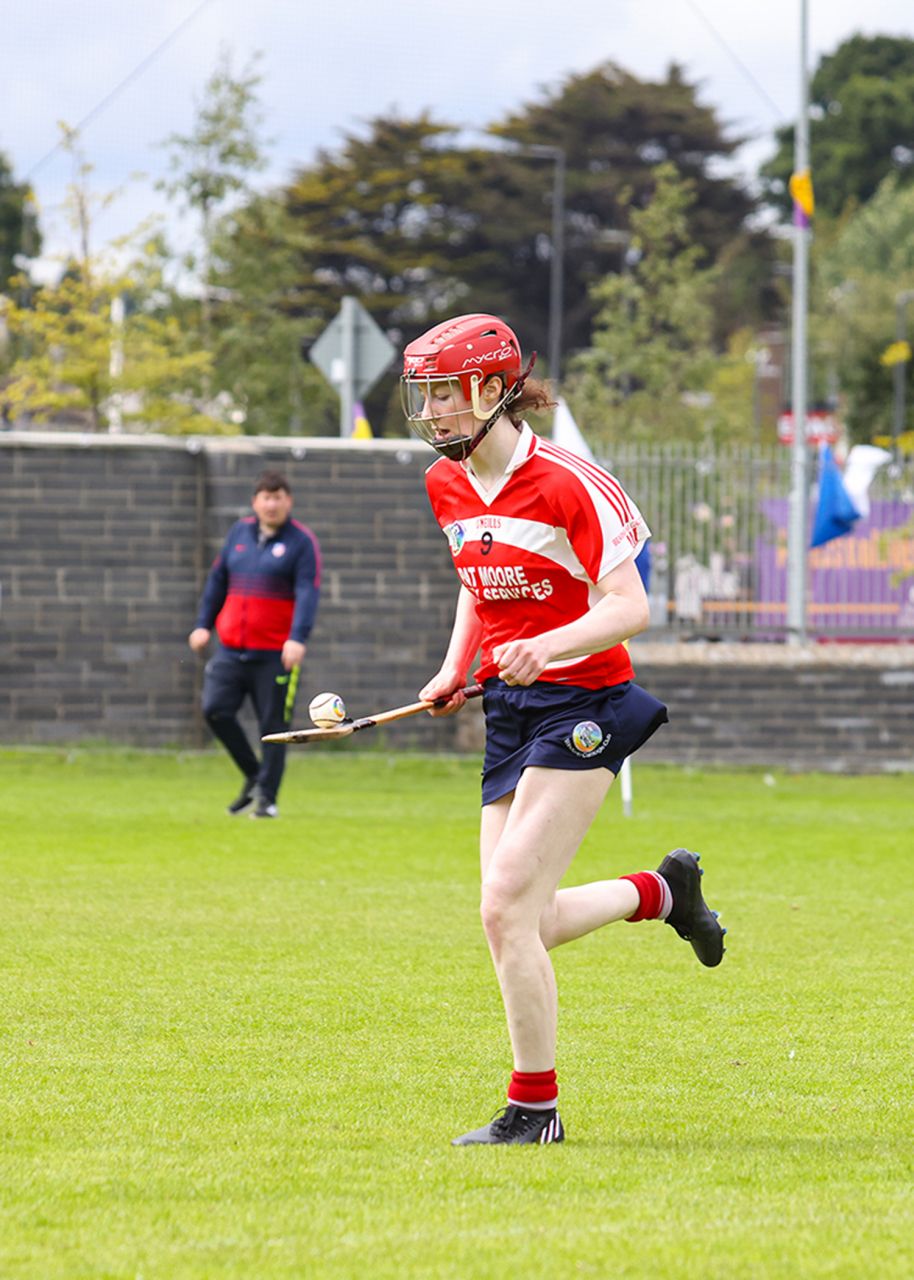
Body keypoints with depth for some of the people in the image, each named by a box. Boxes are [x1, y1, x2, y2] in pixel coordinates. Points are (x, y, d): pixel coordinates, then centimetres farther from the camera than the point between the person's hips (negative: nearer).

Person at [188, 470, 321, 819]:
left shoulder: (302, 541, -4)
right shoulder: (240, 532, 11)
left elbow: (307, 593, -13)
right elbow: (217, 579, 20)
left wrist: (298, 638, -25)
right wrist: (203, 624, 14)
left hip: (275, 654, -4)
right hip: (231, 650, 4)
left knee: (273, 725, 0)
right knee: (215, 708, -9)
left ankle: (267, 798, 11)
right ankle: (253, 776, 10)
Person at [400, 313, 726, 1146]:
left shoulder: (565, 485, -16)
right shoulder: (447, 486, 7)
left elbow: (629, 609, -17)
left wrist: (546, 646, -34)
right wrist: (456, 667, 9)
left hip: (583, 703, -8)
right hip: (509, 707, 8)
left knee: (507, 910, -16)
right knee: (522, 927, 4)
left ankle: (534, 1108, -5)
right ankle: (661, 891, 30)